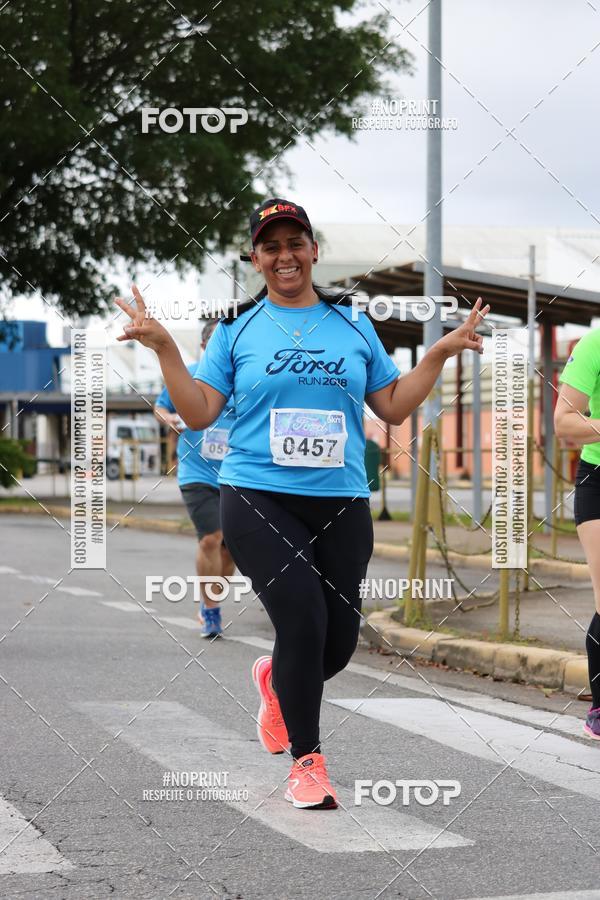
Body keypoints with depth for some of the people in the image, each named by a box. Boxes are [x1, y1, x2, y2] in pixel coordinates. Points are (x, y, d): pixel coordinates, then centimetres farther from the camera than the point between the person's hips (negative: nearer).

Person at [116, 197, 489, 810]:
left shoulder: (353, 325, 12)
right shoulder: (236, 328, 7)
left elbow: (393, 408, 15)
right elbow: (199, 413, 4)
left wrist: (441, 353, 6)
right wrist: (163, 347, -5)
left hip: (341, 503, 3)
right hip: (259, 499, -3)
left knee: (339, 641, 1)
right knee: (303, 617, -20)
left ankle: (277, 680, 38)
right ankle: (306, 759, -1)